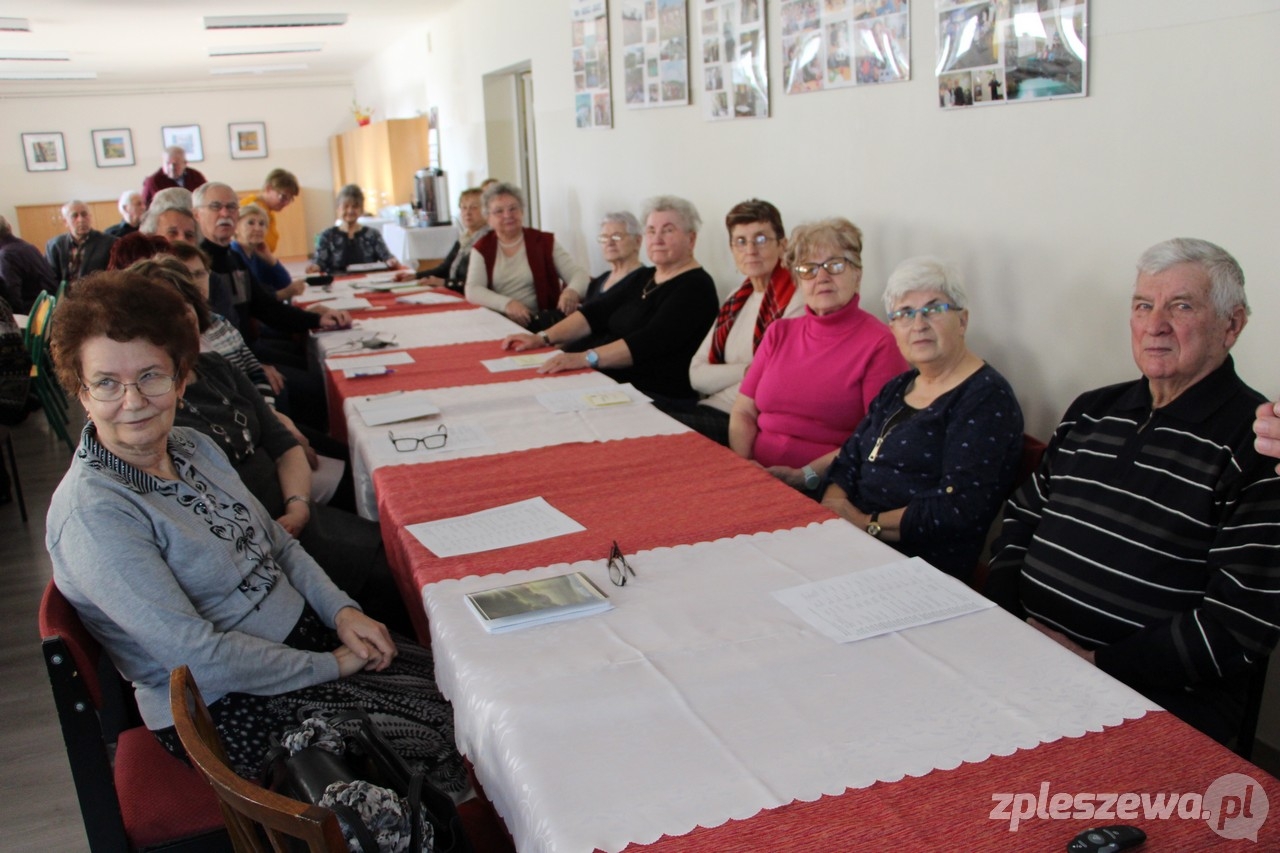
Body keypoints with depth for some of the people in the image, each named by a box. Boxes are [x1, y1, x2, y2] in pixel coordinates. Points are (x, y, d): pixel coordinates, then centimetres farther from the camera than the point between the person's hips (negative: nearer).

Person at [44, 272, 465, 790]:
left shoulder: (193, 446, 4)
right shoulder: (92, 514, -21)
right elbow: (195, 654, -24)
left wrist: (342, 612, -3)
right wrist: (329, 667, -17)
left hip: (305, 634, 8)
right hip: (232, 713, -7)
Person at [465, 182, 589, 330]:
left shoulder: (545, 241, 6)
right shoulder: (482, 248, 10)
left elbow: (578, 273, -3)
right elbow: (472, 290, -2)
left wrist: (572, 291, -29)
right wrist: (506, 304, -23)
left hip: (540, 323, -1)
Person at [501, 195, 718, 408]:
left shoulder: (696, 287, -9)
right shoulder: (644, 278, 18)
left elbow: (650, 341, -22)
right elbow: (596, 313, 9)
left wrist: (586, 358, -32)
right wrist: (543, 338, -4)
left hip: (656, 398, -8)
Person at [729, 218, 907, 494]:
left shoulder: (879, 344, -3)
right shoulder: (778, 333, 16)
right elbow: (743, 413, 13)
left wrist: (806, 475, -17)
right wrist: (743, 462, -6)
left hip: (825, 492, -5)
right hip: (757, 479, 5)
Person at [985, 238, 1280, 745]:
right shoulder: (1091, 412, 15)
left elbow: (1239, 628, -12)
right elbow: (1021, 520, 18)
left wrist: (1096, 663, -16)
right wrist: (1009, 620, 0)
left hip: (1158, 702, -6)